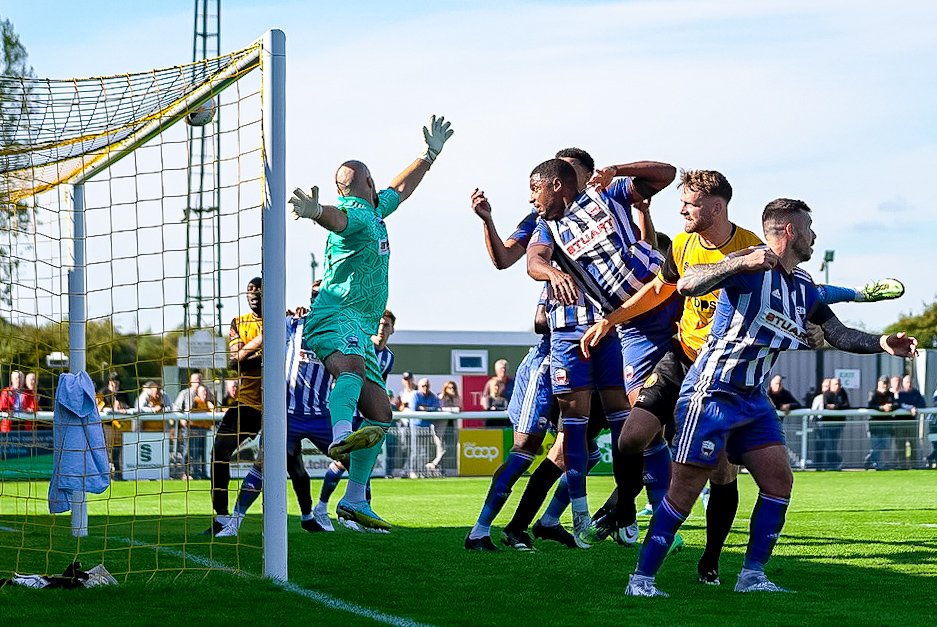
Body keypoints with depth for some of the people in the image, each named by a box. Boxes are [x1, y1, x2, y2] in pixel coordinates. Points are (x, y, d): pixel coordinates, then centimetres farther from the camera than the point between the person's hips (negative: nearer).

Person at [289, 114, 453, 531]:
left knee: (379, 413, 4)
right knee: (352, 366, -39)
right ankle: (341, 436, -68)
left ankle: (355, 501, 7)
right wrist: (316, 211, -55)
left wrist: (431, 153, 47)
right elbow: (336, 217, -33)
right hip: (335, 317, -10)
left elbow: (400, 189, 43)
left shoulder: (375, 211, 23)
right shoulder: (357, 215, -8)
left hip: (361, 328, 10)